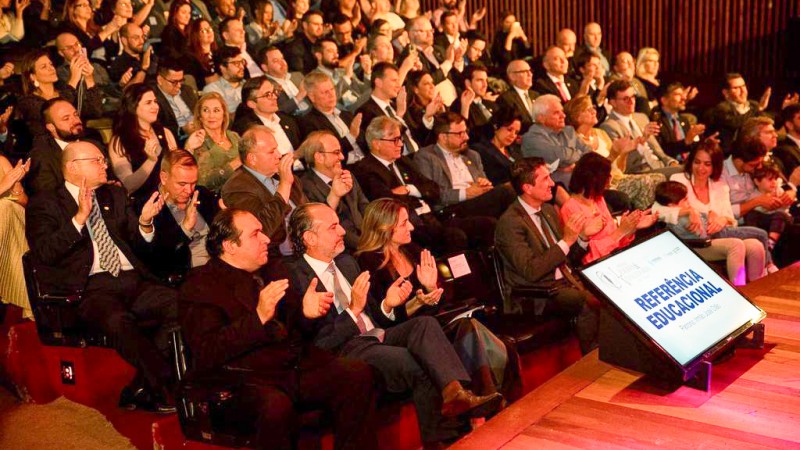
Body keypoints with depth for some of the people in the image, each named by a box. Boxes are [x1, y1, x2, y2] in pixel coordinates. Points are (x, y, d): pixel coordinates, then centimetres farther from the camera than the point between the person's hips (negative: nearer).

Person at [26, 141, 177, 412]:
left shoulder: (115, 195, 24)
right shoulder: (45, 204, 8)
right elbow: (44, 253, -8)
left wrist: (145, 222, 0)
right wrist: (79, 218, -16)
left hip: (132, 279, 5)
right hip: (91, 287, -5)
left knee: (179, 304, -23)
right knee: (118, 321, -37)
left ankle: (142, 388, -17)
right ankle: (165, 387, -25)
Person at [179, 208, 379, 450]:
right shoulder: (200, 287, 0)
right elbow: (207, 353, -13)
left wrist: (306, 312, 3)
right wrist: (259, 317, -21)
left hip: (298, 366, 7)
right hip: (249, 378, -6)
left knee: (357, 373, -17)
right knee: (276, 405, -38)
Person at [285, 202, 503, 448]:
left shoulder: (346, 262, 18)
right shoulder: (296, 278, -8)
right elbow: (318, 344, -12)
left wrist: (387, 304, 1)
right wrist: (352, 310, -21)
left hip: (376, 335, 7)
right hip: (344, 351, -7)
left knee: (425, 323, -22)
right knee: (414, 363, -30)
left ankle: (455, 392, -40)